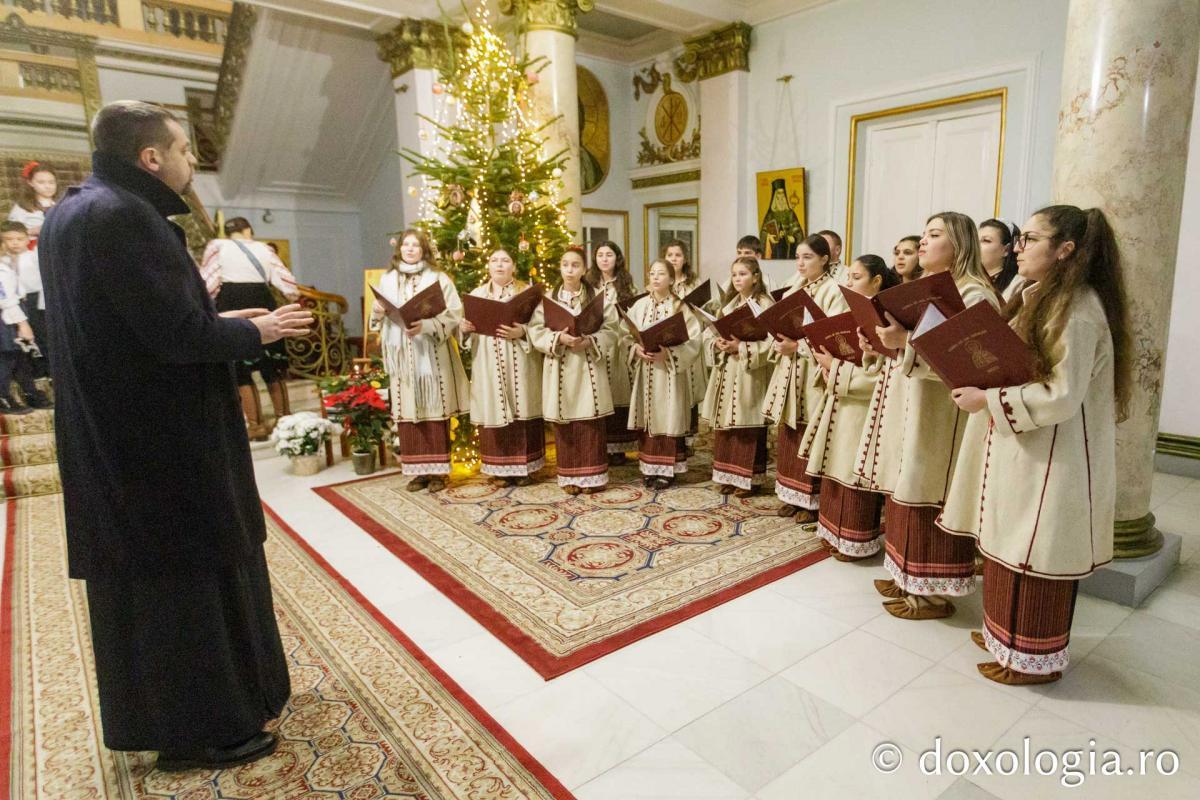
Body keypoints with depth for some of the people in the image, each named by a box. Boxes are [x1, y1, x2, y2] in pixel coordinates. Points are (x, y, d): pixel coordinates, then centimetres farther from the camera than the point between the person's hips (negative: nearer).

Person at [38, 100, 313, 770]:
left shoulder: (74, 211, 12)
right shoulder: (120, 216, -20)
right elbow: (178, 332, -24)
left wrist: (217, 318, 13)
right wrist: (254, 332, -9)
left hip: (119, 431, 10)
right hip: (161, 437, -10)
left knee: (145, 570, 20)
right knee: (185, 573, 3)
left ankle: (158, 709, 38)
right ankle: (199, 728, 19)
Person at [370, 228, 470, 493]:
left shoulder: (438, 278, 0)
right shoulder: (387, 280, 13)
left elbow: (454, 315, -7)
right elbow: (379, 318, 18)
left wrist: (426, 326, -21)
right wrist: (377, 313, -6)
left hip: (432, 355, -3)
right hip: (402, 356, 4)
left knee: (435, 411, -1)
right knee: (408, 414, 3)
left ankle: (437, 470, 7)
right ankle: (417, 470, 12)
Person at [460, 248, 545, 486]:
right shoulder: (477, 293, 14)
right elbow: (467, 325, 11)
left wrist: (523, 332, -20)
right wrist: (463, 327, -11)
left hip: (520, 365, -2)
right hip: (489, 365, 2)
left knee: (522, 411, 1)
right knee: (494, 413, 1)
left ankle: (525, 467, 11)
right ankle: (500, 469, 10)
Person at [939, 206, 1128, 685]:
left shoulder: (1077, 310, -20)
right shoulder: (1043, 298, 11)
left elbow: (1063, 396, -24)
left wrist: (988, 400, -20)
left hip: (1051, 458, -9)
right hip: (1022, 447, 9)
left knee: (1035, 556, 3)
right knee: (1015, 549, 18)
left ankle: (1035, 656, 19)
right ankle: (1010, 633, 33)